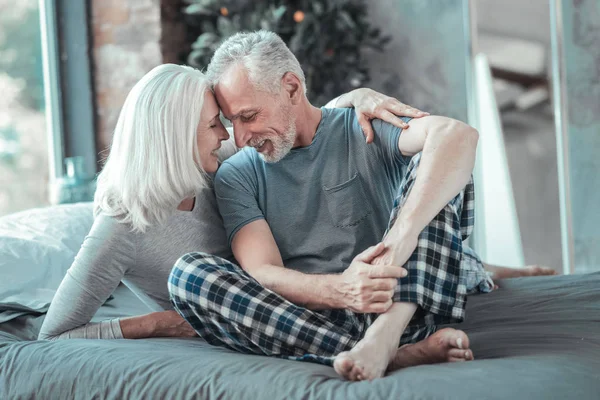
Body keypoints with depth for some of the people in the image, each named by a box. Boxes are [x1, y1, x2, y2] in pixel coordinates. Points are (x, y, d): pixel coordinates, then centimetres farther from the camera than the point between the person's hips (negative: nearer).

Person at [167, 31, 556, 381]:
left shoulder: (364, 131, 4)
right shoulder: (236, 176, 10)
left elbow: (459, 135, -18)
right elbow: (261, 273, -6)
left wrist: (402, 234, -35)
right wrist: (338, 290, -28)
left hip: (405, 305, -1)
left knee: (431, 160, -15)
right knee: (188, 273, -23)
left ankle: (384, 337, -36)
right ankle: (395, 355, -34)